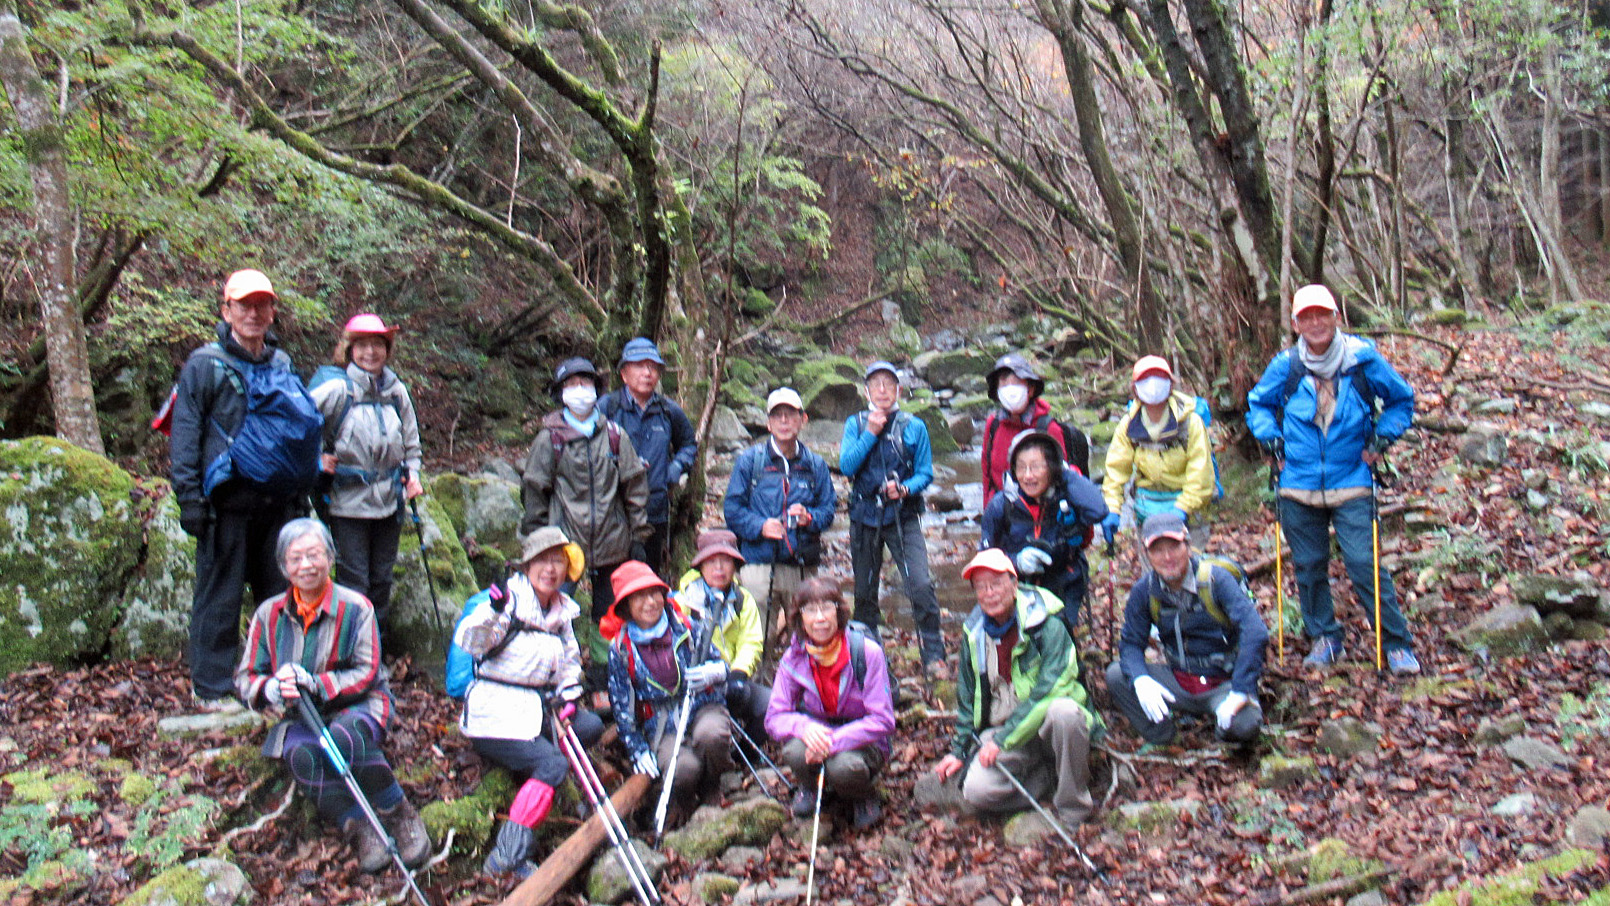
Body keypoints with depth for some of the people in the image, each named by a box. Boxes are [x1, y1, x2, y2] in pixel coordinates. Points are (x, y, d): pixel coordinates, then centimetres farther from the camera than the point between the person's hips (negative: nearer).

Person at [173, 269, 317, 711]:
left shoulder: (282, 364, 14)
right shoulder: (205, 364, -1)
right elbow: (185, 436, -4)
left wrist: (302, 489, 17)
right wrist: (189, 498, -11)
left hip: (278, 502, 5)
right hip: (227, 503, -5)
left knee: (281, 591, 11)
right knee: (219, 596, 1)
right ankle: (212, 687, 10)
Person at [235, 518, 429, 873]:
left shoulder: (355, 608, -2)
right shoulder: (268, 614, 7)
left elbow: (367, 673, -7)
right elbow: (245, 680, 6)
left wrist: (316, 684, -23)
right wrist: (273, 689, -18)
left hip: (357, 705, -2)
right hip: (300, 715, 2)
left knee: (345, 736, -37)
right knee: (303, 755, -34)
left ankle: (401, 816, -23)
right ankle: (357, 827, -31)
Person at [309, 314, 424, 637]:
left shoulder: (397, 391, 7)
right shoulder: (335, 389, -8)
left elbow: (411, 442, 18)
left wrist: (412, 475, 5)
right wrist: (316, 458, -10)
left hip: (389, 501, 5)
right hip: (348, 502, -4)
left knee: (382, 579, 12)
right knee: (353, 581, -1)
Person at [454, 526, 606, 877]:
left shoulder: (561, 612, 12)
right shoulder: (511, 600, -11)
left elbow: (571, 661, 21)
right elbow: (468, 642, -24)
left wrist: (568, 693, 1)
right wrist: (493, 610, -43)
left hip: (537, 707, 8)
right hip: (495, 713, -7)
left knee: (591, 725, -9)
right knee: (553, 765, -23)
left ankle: (523, 772, -2)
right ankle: (507, 856, -21)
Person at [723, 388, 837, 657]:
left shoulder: (815, 464, 14)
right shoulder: (749, 460, 6)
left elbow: (829, 508, 12)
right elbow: (732, 508, 2)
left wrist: (809, 518, -10)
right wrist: (760, 526, -14)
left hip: (803, 567, 2)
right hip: (759, 562, -2)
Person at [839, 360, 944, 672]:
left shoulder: (914, 427, 4)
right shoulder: (856, 424, 7)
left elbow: (925, 473, 4)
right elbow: (846, 466, -5)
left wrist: (905, 488, -16)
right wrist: (871, 433, -12)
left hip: (903, 517, -2)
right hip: (864, 516, 2)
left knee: (921, 584, -17)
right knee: (864, 590, 9)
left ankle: (933, 656, -8)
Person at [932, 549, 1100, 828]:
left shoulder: (1047, 627, -13)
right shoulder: (974, 632, 4)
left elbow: (1049, 690, -21)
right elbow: (967, 697, 15)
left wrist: (1002, 739, -21)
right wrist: (959, 751, 11)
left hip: (1045, 725, -3)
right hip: (1001, 729, 3)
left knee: (1064, 711, -39)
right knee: (976, 791, -25)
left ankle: (1073, 811, -17)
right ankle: (1049, 774, 1)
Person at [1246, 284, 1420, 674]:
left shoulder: (1363, 359, -5)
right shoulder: (1285, 366, -1)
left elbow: (1402, 400, 12)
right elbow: (1258, 404, 18)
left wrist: (1382, 437, -1)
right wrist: (1270, 438, 2)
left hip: (1351, 484, -2)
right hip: (1298, 486, 2)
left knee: (1364, 564, -8)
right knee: (1309, 567, 9)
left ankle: (1398, 644, 4)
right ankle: (1324, 638, 26)